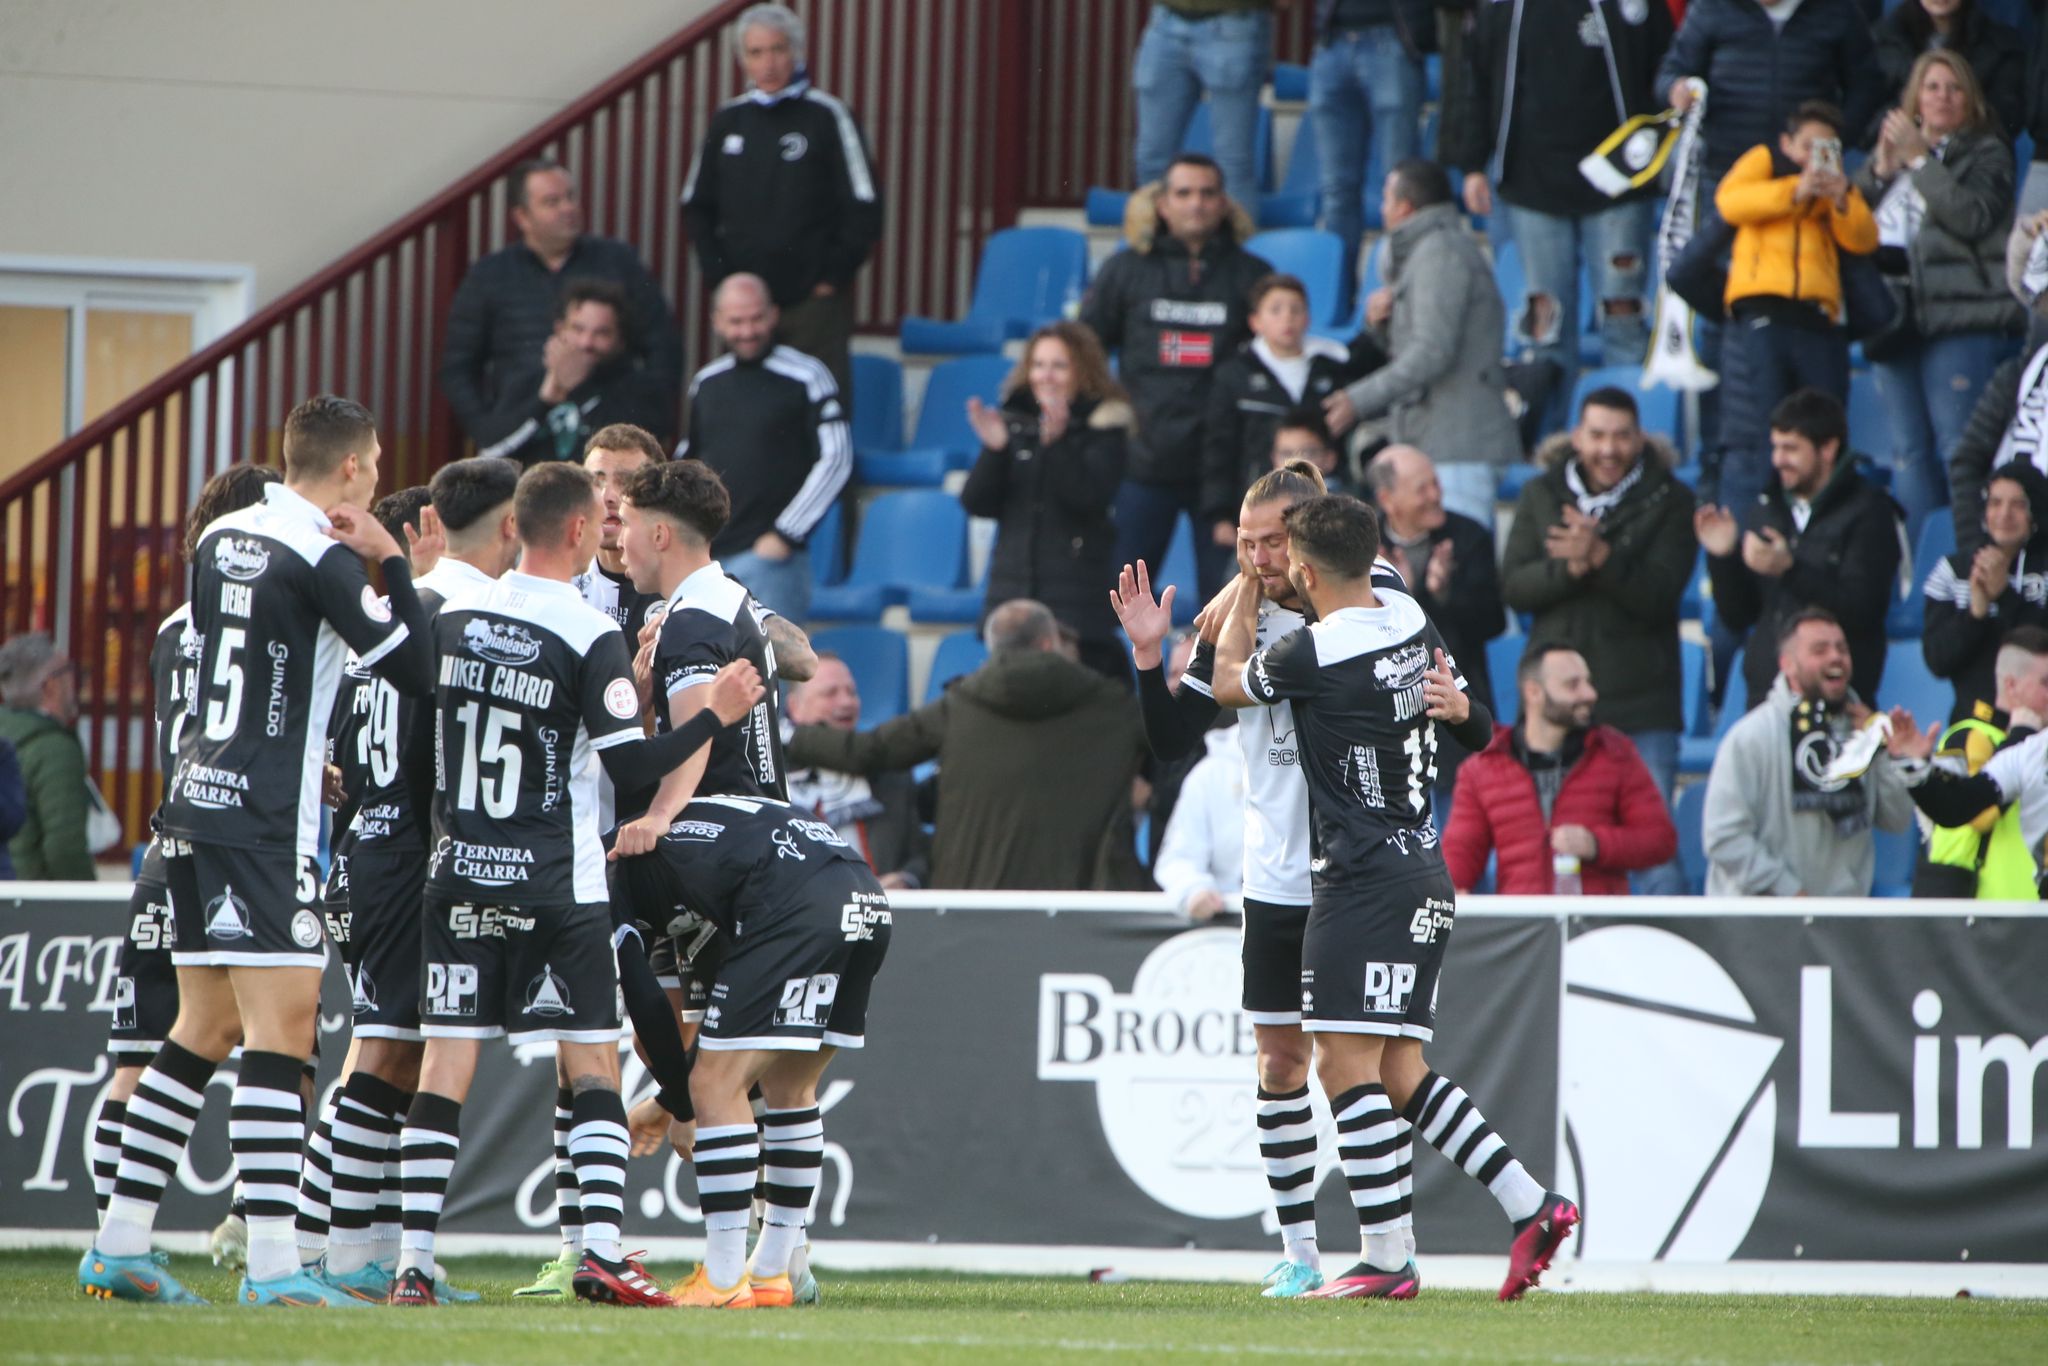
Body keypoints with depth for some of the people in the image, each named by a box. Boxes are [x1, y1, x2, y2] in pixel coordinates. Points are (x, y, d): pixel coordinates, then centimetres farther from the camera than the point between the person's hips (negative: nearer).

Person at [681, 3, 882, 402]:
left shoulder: (827, 117, -3)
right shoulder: (728, 121, 10)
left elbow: (864, 208, -4)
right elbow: (697, 207, 17)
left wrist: (831, 276, -7)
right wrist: (718, 275, 5)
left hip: (813, 303, -4)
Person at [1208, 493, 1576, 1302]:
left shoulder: (1315, 654, -15)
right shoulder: (1413, 622, 9)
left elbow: (1230, 682, 6)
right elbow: (1477, 734, 21)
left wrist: (1246, 589, 17)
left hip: (1367, 883, -9)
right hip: (1423, 869, 9)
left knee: (1347, 1062, -8)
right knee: (1400, 1074, 10)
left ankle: (1386, 1259, -12)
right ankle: (1531, 1207, 4)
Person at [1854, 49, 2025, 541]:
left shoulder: (1986, 152, 3)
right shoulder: (1892, 145, 20)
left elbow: (1973, 215, -15)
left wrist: (1920, 159, -11)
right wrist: (1881, 168, -4)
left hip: (1960, 316, -6)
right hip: (1897, 316, 6)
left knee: (1957, 446, -13)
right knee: (1908, 450, 4)